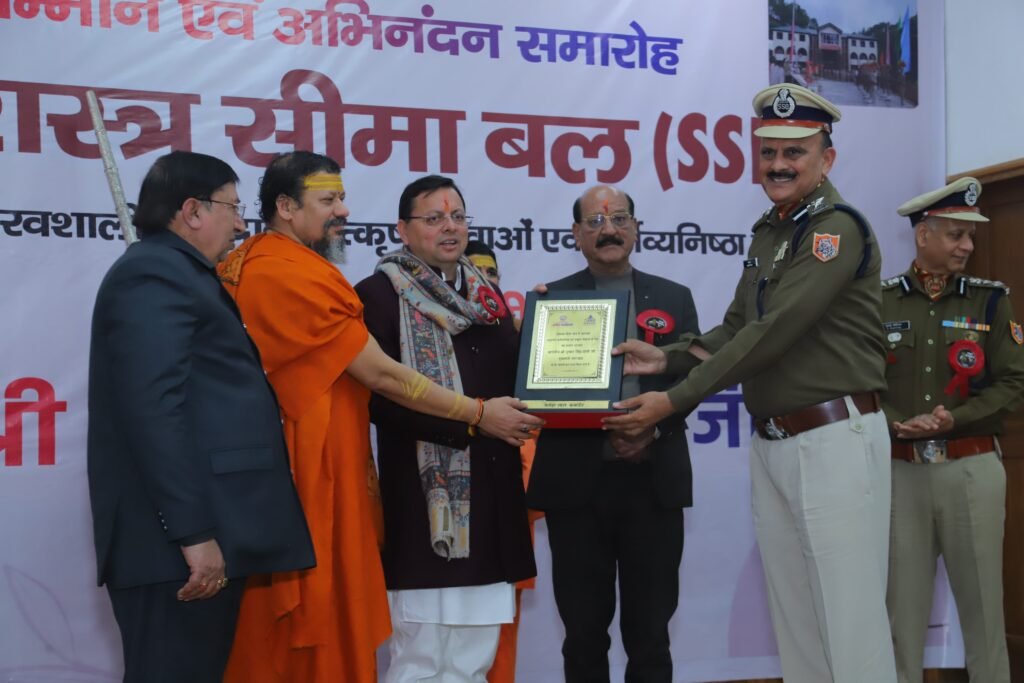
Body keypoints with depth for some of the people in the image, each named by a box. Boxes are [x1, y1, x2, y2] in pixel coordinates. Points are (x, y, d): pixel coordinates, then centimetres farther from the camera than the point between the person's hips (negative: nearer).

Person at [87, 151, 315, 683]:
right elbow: (155, 411, -21)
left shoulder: (178, 275, 22)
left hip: (201, 531, 10)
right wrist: (193, 532, -23)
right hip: (178, 544, -10)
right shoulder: (154, 275, -11)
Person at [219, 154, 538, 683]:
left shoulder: (240, 267, 11)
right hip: (308, 476, -9)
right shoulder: (297, 276, -18)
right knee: (319, 627, 1)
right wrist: (480, 413, -12)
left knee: (266, 632, 16)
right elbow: (382, 376, -18)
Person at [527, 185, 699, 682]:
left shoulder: (674, 298, 11)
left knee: (650, 629, 9)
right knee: (583, 630, 8)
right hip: (576, 482, -1)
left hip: (653, 480, 1)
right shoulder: (550, 300, 6)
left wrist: (654, 427, -14)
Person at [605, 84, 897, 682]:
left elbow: (773, 333, -20)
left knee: (852, 619, -4)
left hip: (835, 439, -8)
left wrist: (676, 399, -18)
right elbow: (738, 328, 18)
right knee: (793, 618, 13)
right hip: (771, 444, 8)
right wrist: (668, 358, 1)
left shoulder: (839, 228, -13)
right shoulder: (768, 233, 15)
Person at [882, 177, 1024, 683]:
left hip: (971, 468, 0)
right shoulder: (878, 300, 3)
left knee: (982, 599, 7)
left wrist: (952, 420, -12)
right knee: (902, 600, 9)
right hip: (899, 469, 0)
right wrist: (894, 424, -15)